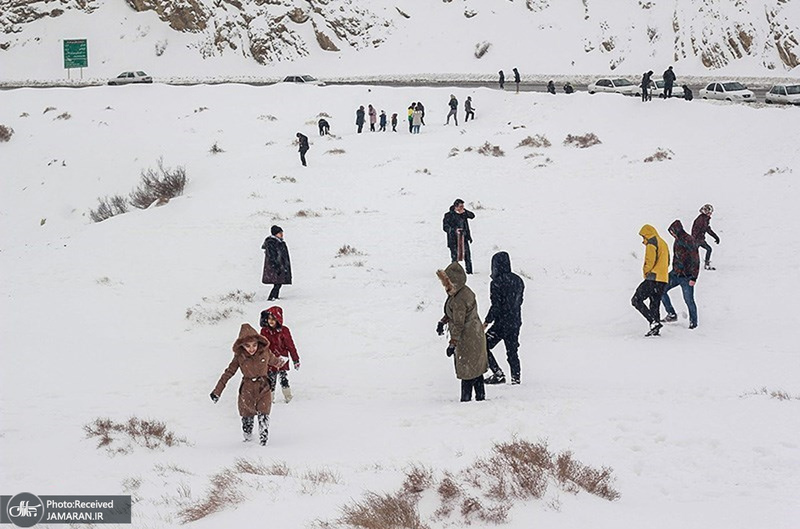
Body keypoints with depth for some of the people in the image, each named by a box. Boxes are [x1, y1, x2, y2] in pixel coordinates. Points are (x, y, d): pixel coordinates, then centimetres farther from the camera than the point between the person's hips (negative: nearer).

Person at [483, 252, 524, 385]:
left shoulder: (497, 283, -17)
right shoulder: (518, 280, 4)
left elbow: (496, 306, -17)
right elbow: (519, 301, 11)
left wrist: (486, 322, -8)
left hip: (502, 323, -7)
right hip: (516, 322, 7)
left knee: (484, 347, 5)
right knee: (512, 351, 16)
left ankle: (498, 374, 0)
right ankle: (516, 378, 17)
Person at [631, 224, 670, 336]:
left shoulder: (651, 243, -6)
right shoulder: (663, 243, 23)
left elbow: (650, 261, -15)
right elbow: (667, 262, 26)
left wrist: (646, 273, -2)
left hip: (653, 278, -9)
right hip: (663, 279, 9)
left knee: (636, 300, -9)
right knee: (655, 304, 13)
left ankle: (654, 321, -20)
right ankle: (655, 329, 8)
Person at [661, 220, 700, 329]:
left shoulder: (689, 241, -18)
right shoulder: (678, 240, 9)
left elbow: (695, 260, -19)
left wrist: (693, 277, -21)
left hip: (686, 276, -9)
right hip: (676, 274, 9)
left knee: (689, 300, -3)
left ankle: (693, 321, 15)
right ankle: (672, 314, 13)